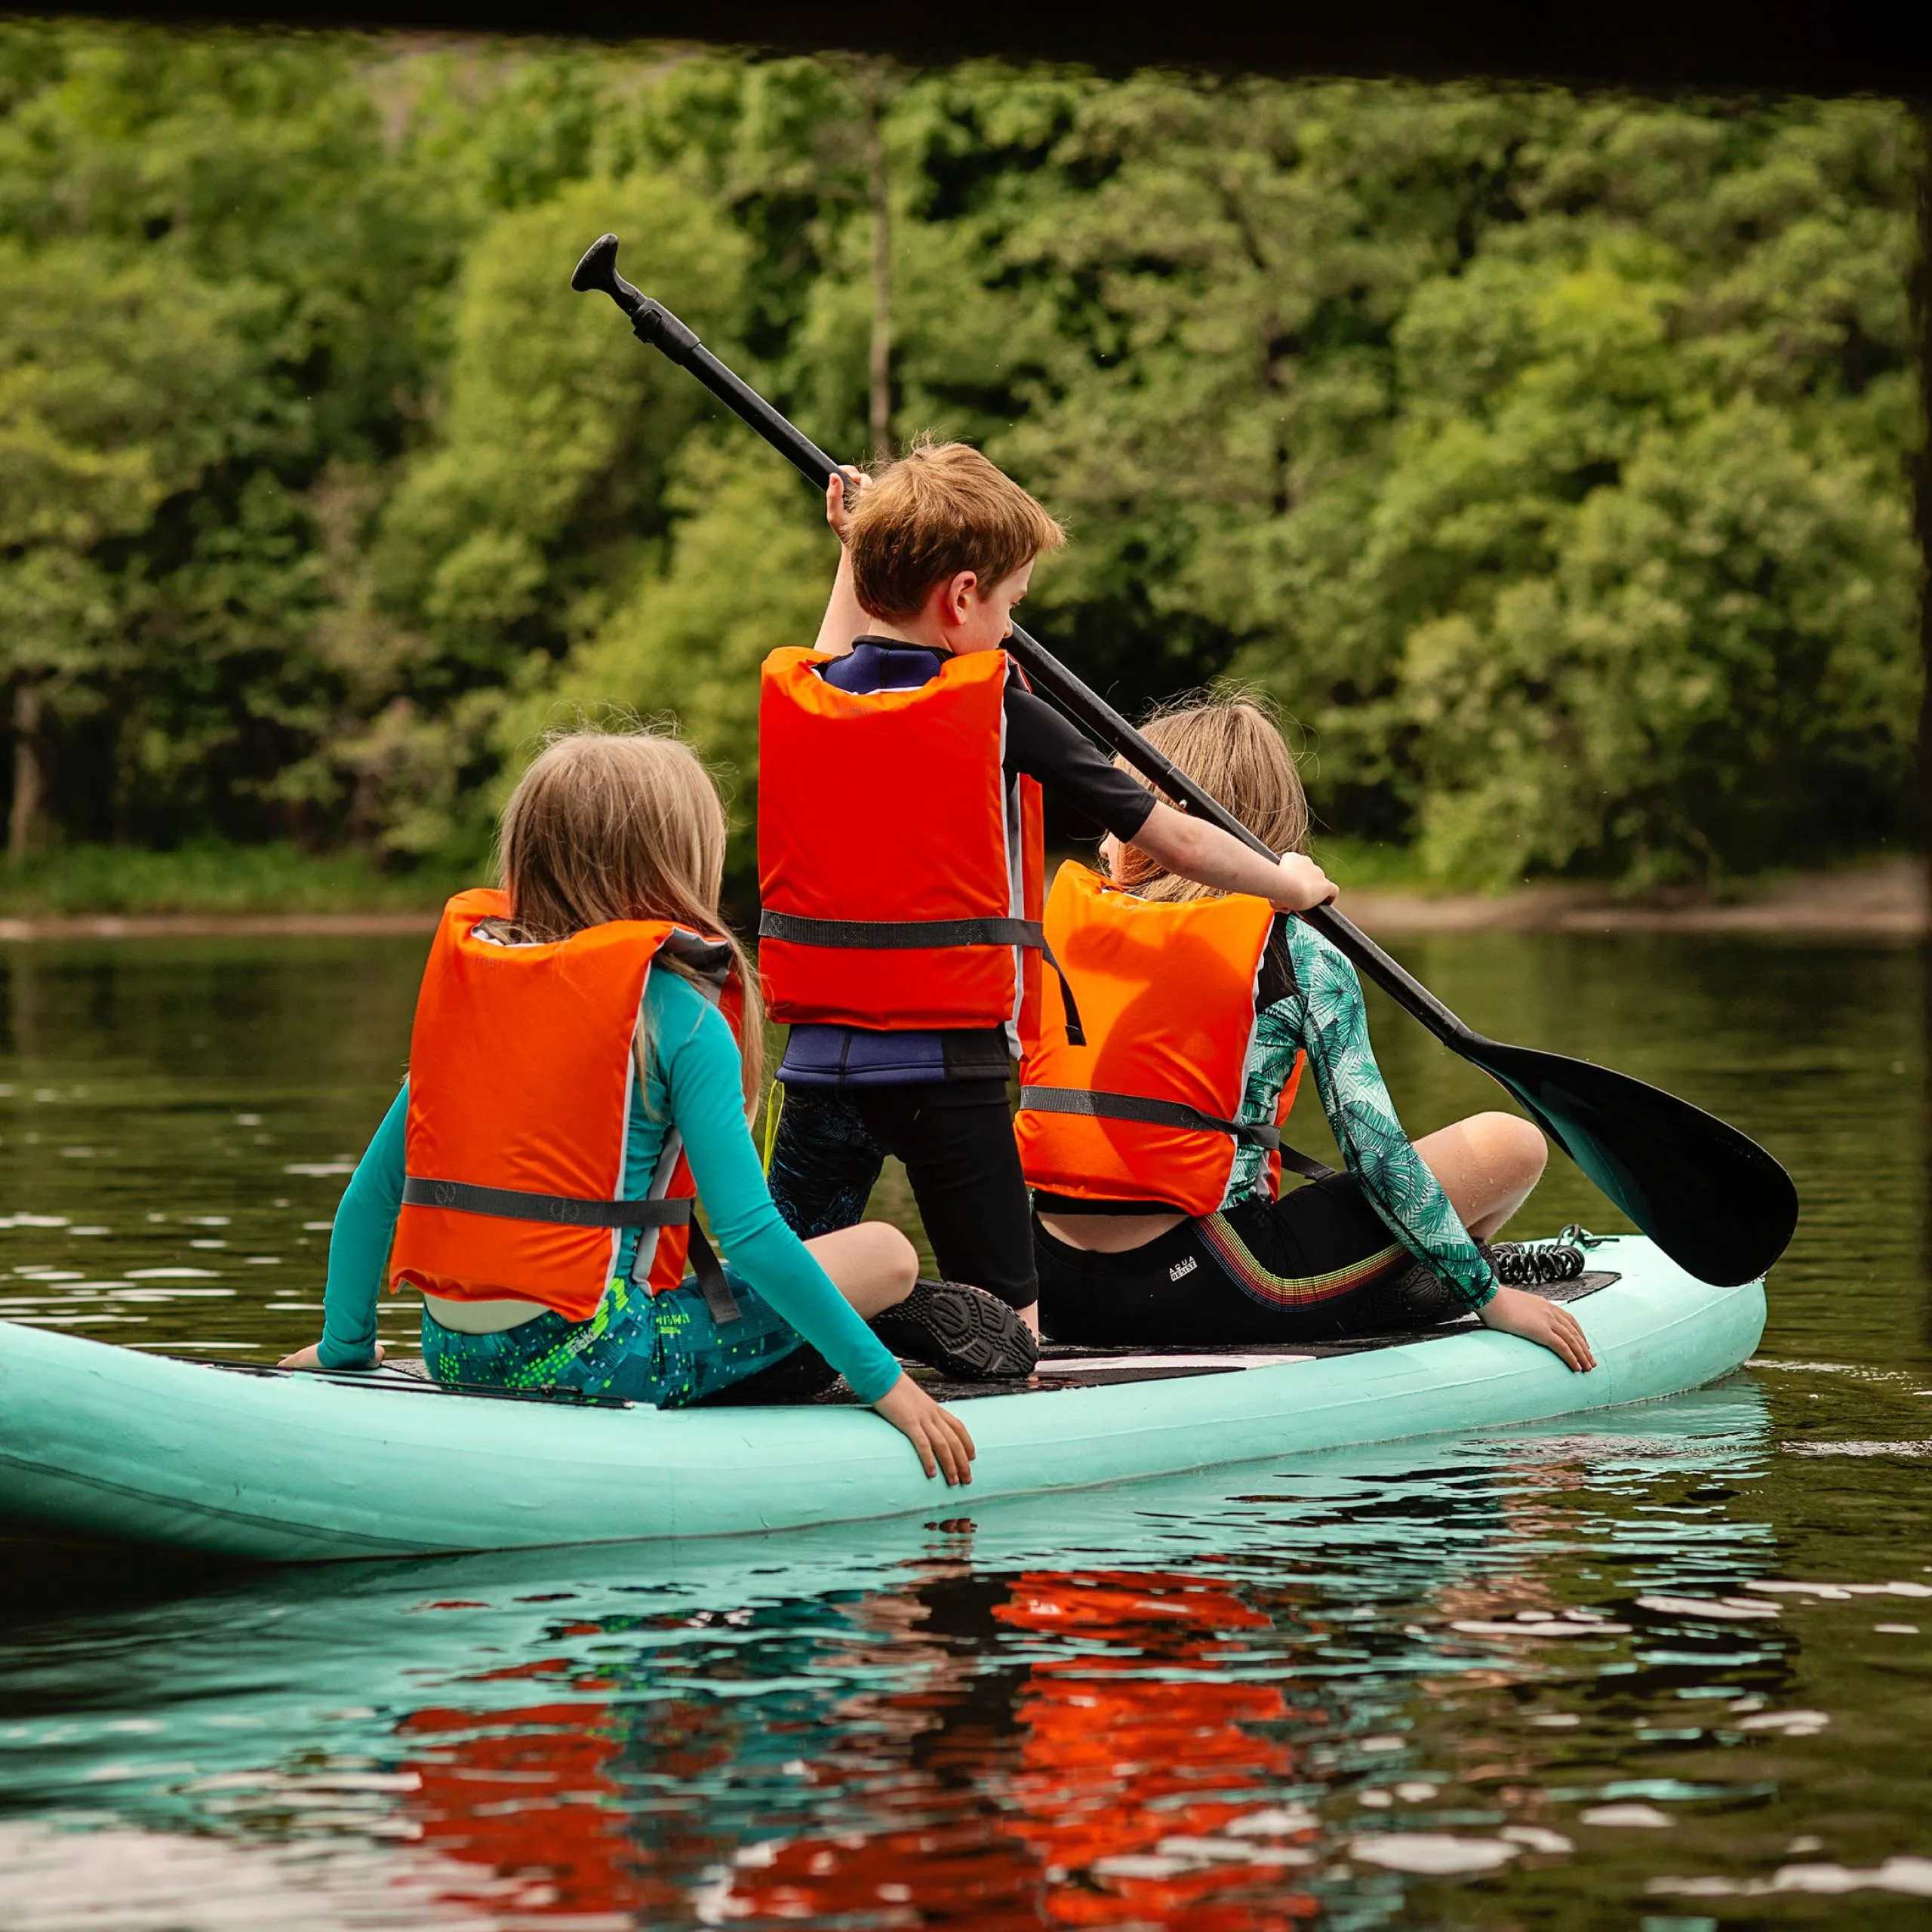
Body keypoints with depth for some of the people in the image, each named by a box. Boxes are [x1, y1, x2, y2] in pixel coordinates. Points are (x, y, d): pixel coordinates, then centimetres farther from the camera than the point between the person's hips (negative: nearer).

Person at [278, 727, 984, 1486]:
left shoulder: (462, 977, 9)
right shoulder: (679, 1013, -9)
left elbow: (370, 1193, 10)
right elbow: (750, 1235, -14)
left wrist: (343, 1348, 21)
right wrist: (883, 1381, -7)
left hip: (457, 1358, 7)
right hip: (593, 1356, -7)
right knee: (884, 1255, 3)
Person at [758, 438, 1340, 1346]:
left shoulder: (787, 694, 3)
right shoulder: (993, 709, -9)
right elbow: (1175, 839, -1)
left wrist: (855, 551, 40)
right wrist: (1289, 884, 15)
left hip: (817, 1058, 4)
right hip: (951, 1065, -4)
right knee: (1009, 1327, 4)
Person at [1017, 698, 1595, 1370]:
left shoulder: (1062, 917, 5)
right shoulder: (1302, 960, -6)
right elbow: (1374, 1148, -8)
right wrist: (1489, 1297, -1)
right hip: (1201, 1291, -6)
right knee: (1511, 1144, 3)